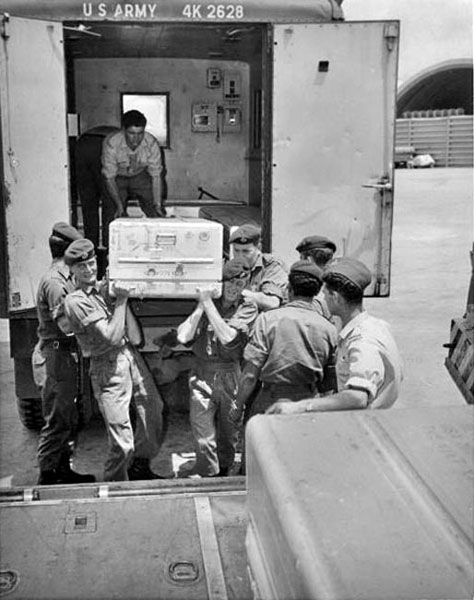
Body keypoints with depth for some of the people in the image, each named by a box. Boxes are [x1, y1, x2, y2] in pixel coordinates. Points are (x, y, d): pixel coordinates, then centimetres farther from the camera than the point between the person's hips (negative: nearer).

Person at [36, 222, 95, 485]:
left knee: (67, 419, 16)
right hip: (58, 353, -10)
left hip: (67, 354, 10)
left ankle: (62, 469, 26)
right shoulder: (54, 281, -17)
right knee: (57, 420, -2)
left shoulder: (64, 278, 13)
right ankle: (47, 475, 7)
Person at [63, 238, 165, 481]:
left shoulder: (103, 287, 11)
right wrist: (121, 299, -13)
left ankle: (139, 467, 36)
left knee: (154, 412, 14)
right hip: (108, 368, -7)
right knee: (122, 443, -7)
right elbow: (112, 337, -18)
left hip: (131, 355, 7)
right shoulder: (76, 301, -12)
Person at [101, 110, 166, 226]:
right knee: (116, 217, -17)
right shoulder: (111, 144, -31)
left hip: (141, 176, 2)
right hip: (117, 178, -1)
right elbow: (109, 178, -23)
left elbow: (156, 176, -20)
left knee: (157, 214, -10)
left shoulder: (151, 144, -27)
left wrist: (158, 205, -26)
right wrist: (119, 206, -30)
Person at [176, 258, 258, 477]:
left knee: (229, 436, 13)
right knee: (203, 439, -4)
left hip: (232, 378, 0)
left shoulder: (248, 309, 1)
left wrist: (208, 303, -12)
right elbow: (183, 337, -3)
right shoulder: (205, 304, 7)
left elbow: (228, 337, -16)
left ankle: (223, 478, 33)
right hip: (202, 376, 0)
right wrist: (201, 305, -6)